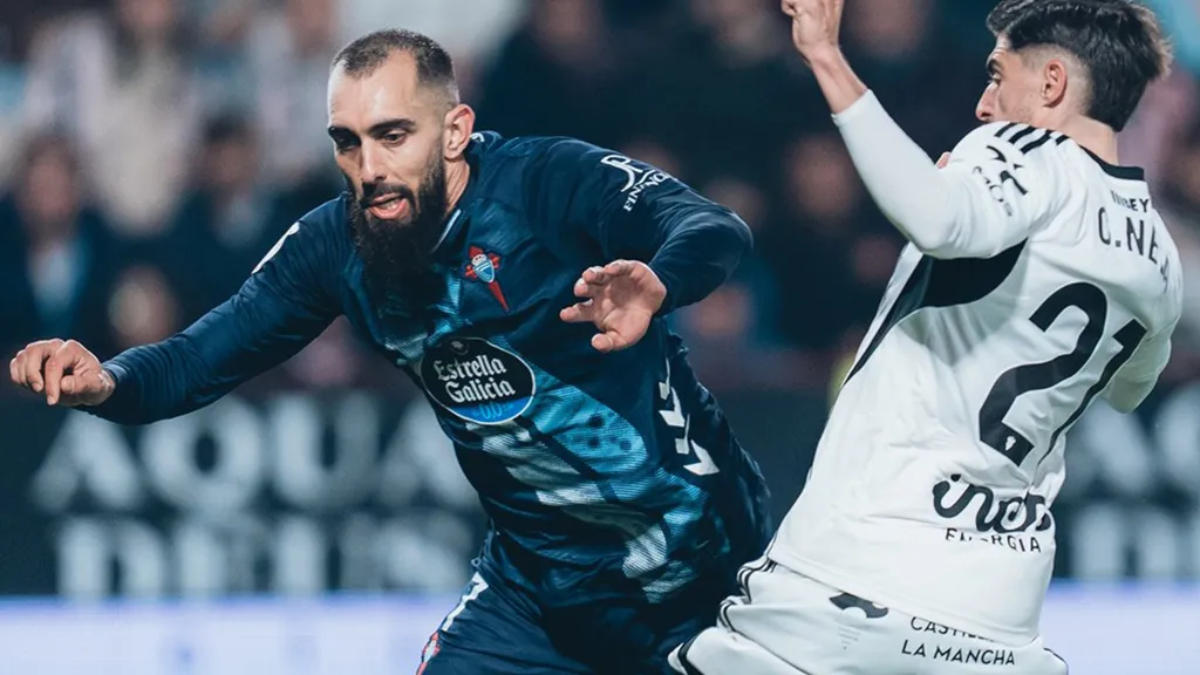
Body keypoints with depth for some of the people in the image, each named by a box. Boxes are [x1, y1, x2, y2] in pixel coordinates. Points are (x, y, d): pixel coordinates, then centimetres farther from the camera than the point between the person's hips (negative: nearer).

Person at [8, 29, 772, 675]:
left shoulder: (551, 181, -21)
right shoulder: (336, 247, -6)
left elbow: (716, 231, -36)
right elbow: (198, 361, -3)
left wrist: (653, 285, -60)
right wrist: (102, 381, -26)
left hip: (697, 554, -4)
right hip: (537, 579, 4)